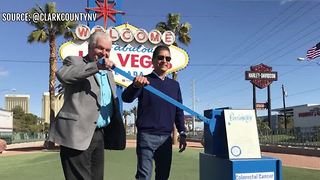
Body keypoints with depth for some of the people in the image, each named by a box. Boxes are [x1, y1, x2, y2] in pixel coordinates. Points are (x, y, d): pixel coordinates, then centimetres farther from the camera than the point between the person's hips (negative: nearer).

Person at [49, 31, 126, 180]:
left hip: (99, 134, 7)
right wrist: (97, 66, -28)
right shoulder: (75, 61, 1)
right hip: (77, 134, -7)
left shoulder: (108, 73, 21)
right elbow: (62, 74, -23)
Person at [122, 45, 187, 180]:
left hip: (166, 137, 5)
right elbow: (126, 98, -17)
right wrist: (135, 86, -38)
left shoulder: (174, 85, 12)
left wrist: (182, 133, 9)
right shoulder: (145, 81, -2)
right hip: (146, 136, -4)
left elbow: (179, 111, 16)